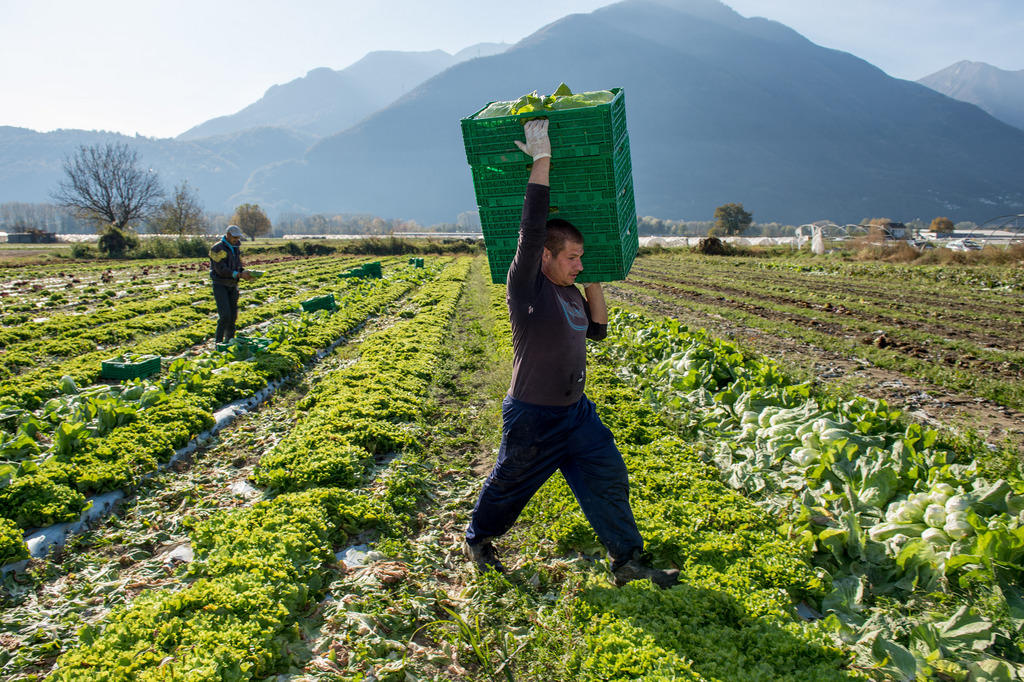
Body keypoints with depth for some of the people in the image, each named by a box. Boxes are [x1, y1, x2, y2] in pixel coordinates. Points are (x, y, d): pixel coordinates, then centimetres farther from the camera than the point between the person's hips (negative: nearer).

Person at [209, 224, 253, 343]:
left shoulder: (236, 249, 12)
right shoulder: (217, 248, -12)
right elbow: (221, 269, -20)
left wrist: (245, 273, -8)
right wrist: (239, 275, -25)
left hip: (232, 285, 7)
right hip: (220, 285, -7)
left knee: (233, 315, 6)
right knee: (225, 315, -15)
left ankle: (229, 341, 16)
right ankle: (218, 342, -5)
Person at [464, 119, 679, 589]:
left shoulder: (569, 291, 6)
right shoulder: (526, 286, -17)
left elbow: (597, 329, 16)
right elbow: (531, 228, -27)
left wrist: (593, 280, 7)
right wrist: (542, 156, -23)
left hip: (577, 412, 7)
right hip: (533, 419, -7)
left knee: (609, 480, 10)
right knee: (509, 487, 13)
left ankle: (629, 560, 25)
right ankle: (477, 538, 40)